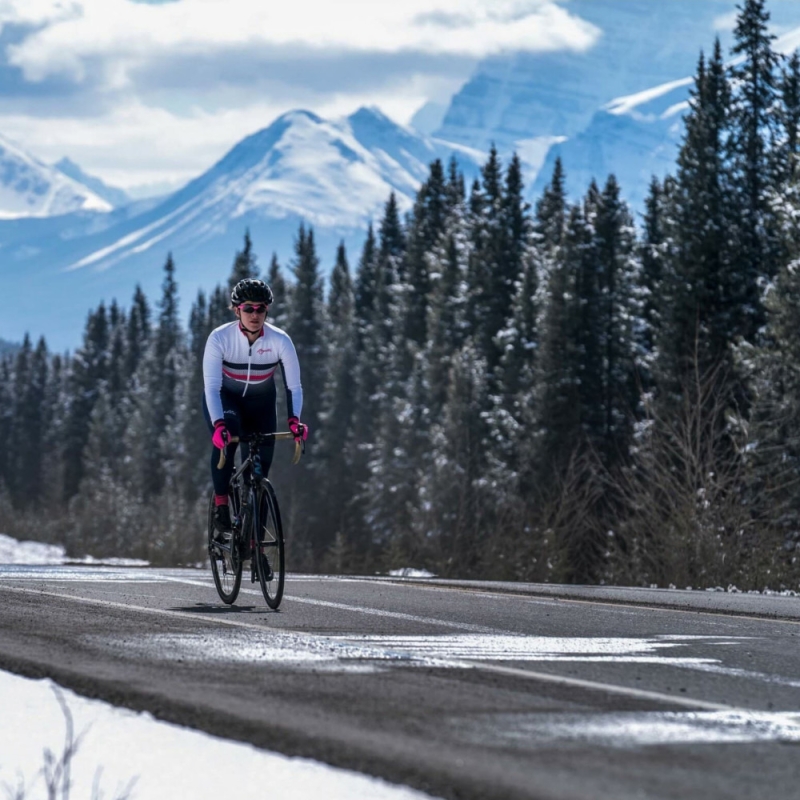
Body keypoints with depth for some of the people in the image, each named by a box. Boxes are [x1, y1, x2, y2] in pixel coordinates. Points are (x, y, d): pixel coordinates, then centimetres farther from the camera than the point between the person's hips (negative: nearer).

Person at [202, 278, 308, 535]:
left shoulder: (280, 340, -23)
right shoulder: (219, 338, -27)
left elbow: (294, 386, -23)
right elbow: (211, 387, -32)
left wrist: (294, 419, -41)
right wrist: (218, 424, -47)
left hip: (261, 402, 2)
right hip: (224, 398, -2)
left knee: (261, 461, -5)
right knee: (228, 431, -35)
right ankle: (220, 502, -21)